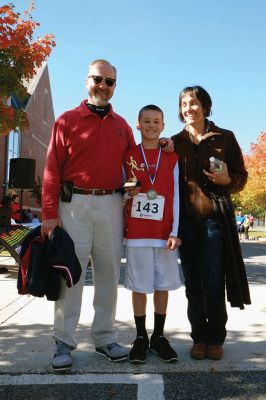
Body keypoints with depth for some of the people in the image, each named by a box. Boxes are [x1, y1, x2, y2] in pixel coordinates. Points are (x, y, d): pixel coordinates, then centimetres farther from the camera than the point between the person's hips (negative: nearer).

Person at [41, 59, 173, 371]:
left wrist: (157, 144, 6)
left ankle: (105, 338, 19)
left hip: (111, 205, 4)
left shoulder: (122, 125, 16)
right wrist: (49, 213, -10)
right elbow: (52, 169, -2)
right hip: (74, 204, -3)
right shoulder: (67, 120, 4)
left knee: (108, 272, 7)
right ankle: (64, 343, 8)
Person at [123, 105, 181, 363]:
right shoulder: (128, 157, 6)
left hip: (164, 233, 1)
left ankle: (158, 337, 22)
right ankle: (141, 338, 18)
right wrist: (127, 191, -7)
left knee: (163, 285, 8)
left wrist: (175, 232, -4)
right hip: (136, 233, -1)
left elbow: (176, 196, 3)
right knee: (139, 286, 4)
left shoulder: (172, 158, 7)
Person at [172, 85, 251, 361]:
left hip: (216, 217, -2)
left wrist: (227, 180, -13)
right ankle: (199, 337, 18)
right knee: (193, 282, 6)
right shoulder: (175, 142, 10)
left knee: (213, 282, -3)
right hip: (187, 219, 2)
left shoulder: (224, 138, 5)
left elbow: (241, 176, 7)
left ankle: (215, 339, 13)